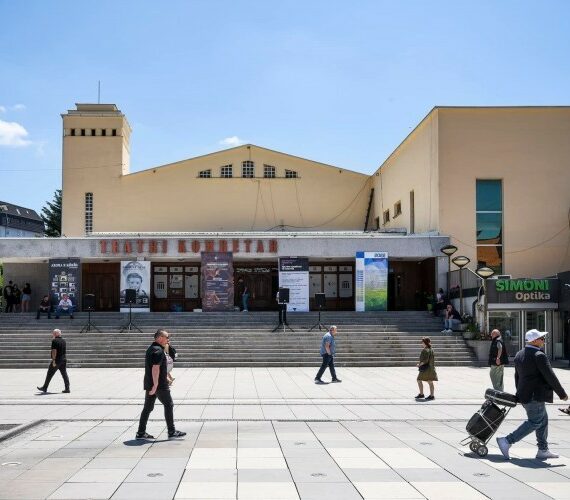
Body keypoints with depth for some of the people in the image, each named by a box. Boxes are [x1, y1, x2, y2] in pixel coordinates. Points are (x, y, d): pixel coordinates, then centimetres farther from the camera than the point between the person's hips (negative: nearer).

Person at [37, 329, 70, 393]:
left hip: (57, 360, -6)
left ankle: (44, 388, 14)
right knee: (64, 374, 5)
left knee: (49, 374, 5)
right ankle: (67, 389, 0)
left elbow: (54, 351, -18)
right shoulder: (63, 341, 11)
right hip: (64, 359, 7)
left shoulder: (54, 341, -11)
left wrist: (53, 360, -19)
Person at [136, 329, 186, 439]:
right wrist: (155, 385, -26)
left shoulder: (150, 349, 17)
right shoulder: (158, 351, -16)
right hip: (159, 385, -9)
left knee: (148, 408, 9)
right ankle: (172, 432, 5)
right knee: (169, 405, 1)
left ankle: (141, 432, 9)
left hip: (149, 384, 9)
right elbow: (155, 368, -24)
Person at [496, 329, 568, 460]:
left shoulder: (519, 355, 10)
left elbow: (517, 376, 17)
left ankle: (543, 450, 20)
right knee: (534, 422, -4)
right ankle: (507, 441, -10)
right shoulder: (539, 356, -16)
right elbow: (550, 377, -15)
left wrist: (520, 394, 26)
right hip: (535, 396, -9)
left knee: (543, 420, 17)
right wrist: (562, 394, -6)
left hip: (524, 394, 9)